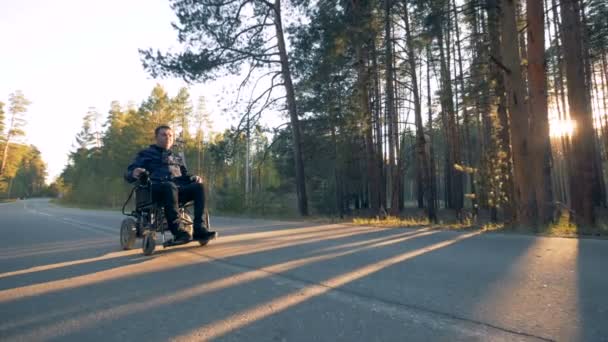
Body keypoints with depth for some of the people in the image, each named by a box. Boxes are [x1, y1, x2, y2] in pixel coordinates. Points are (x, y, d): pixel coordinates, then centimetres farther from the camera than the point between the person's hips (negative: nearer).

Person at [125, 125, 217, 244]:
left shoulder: (177, 158, 33)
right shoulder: (146, 154, 21)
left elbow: (184, 174, 29)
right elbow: (128, 174, 13)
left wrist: (194, 178, 3)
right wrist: (133, 173, -14)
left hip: (179, 189, 4)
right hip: (156, 189, -4)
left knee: (198, 187, -28)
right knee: (170, 186, -40)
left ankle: (198, 229, -32)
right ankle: (178, 231, -42)